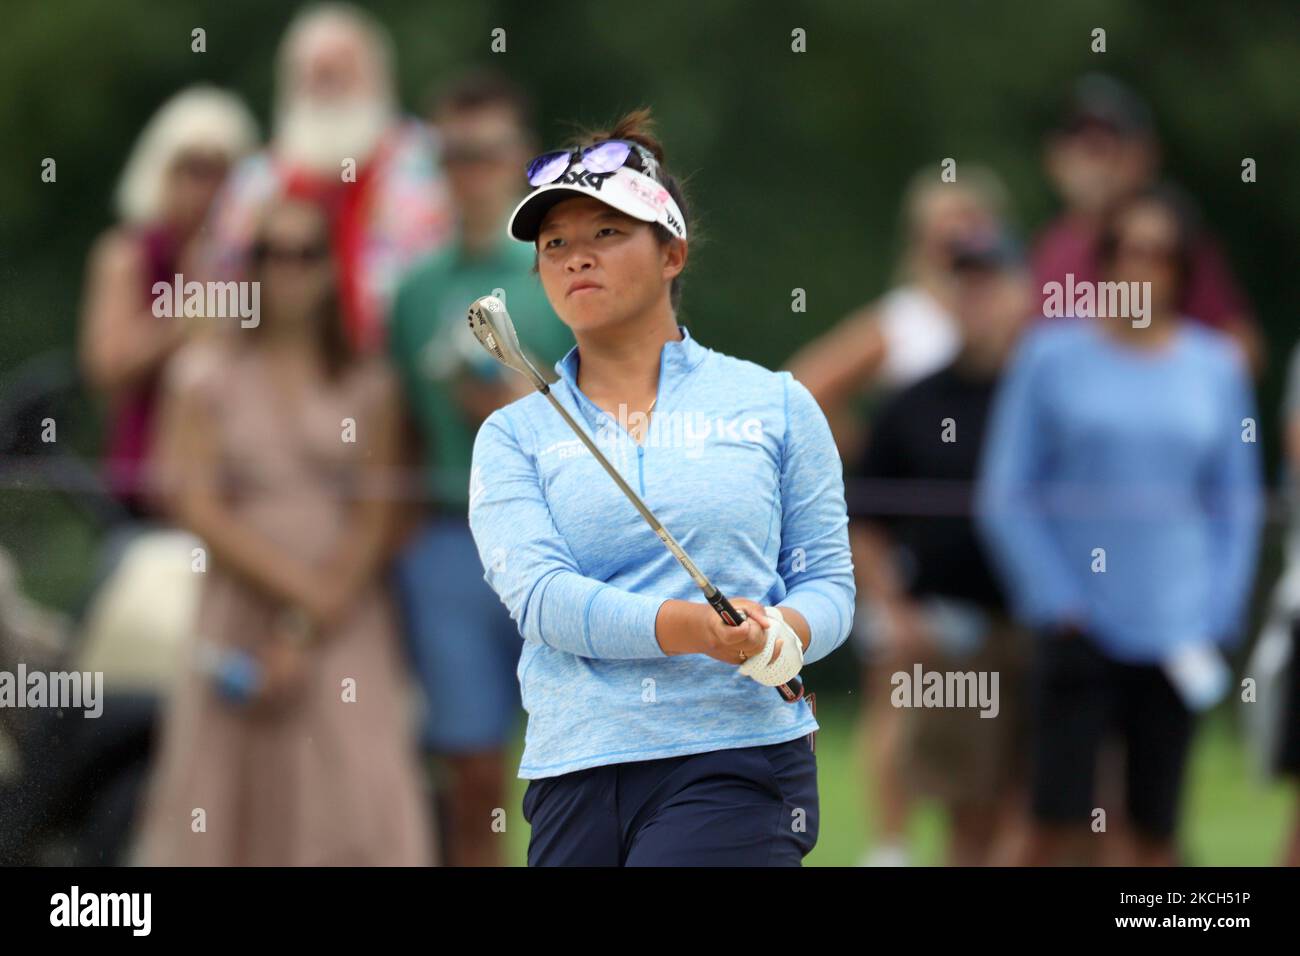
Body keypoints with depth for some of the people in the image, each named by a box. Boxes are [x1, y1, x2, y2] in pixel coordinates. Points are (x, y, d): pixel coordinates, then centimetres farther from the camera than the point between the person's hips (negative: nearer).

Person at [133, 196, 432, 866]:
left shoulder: (367, 384, 7)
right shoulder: (207, 376, 6)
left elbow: (374, 521, 0)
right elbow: (197, 508, -2)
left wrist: (306, 636, -10)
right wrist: (297, 586, -12)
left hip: (344, 630, 0)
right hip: (241, 607, 0)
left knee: (360, 810, -11)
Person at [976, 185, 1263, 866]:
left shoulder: (1217, 368, 7)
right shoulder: (1053, 357, 0)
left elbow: (1237, 503, 11)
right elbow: (1005, 496, 0)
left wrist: (1213, 617, 1)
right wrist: (1057, 603, -8)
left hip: (1176, 639, 2)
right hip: (1081, 630, -2)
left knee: (1155, 829, 5)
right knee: (1059, 826, -9)